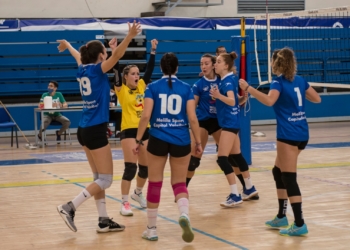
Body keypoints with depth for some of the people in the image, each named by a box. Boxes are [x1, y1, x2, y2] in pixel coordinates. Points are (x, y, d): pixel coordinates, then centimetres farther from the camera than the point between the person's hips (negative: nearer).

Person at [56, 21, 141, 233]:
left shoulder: (83, 69, 8)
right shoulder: (96, 69, -11)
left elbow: (79, 56, 31)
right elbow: (116, 55, -29)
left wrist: (68, 45, 52)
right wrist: (130, 36, -40)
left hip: (85, 129, 9)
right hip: (95, 130, -9)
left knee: (100, 178, 12)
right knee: (105, 179, -3)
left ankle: (104, 221, 13)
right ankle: (70, 207, -10)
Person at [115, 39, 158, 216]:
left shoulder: (142, 85, 10)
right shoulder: (121, 89, -3)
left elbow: (150, 69, 7)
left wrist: (153, 51, 0)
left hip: (145, 130, 5)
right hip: (129, 130, -5)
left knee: (145, 166, 11)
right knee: (130, 167, -12)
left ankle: (138, 193, 36)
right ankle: (124, 203, -3)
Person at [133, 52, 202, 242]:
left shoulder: (153, 87, 0)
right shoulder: (186, 88, 3)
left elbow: (146, 116, -8)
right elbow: (192, 118, -1)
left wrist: (138, 139, -1)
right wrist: (198, 142, 7)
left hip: (158, 140, -1)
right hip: (181, 141, 1)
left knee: (154, 183, 10)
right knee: (179, 183, 11)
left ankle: (152, 229, 15)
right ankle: (184, 214, -19)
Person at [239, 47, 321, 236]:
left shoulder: (279, 83, -10)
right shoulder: (300, 80, 11)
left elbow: (269, 101, -30)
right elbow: (317, 99, 18)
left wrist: (248, 89, -30)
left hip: (289, 135, -8)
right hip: (302, 134, 8)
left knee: (289, 178, -6)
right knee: (278, 171, 20)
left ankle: (299, 224, -8)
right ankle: (281, 217, 25)